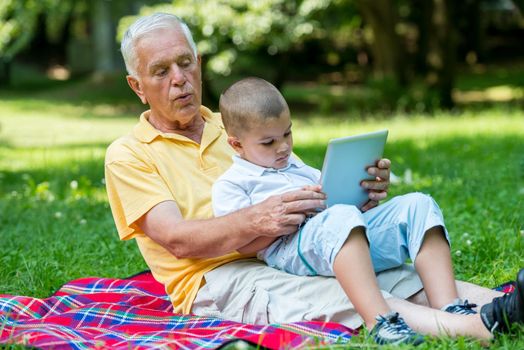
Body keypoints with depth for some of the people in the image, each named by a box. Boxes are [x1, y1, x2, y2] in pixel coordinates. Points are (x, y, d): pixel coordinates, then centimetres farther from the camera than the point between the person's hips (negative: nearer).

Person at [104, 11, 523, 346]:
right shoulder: (128, 155, 6)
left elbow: (311, 189, 16)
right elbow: (177, 239, -10)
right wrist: (256, 221, -28)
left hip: (287, 258, 6)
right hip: (215, 280, -6)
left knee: (408, 278, -20)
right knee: (343, 298, -33)